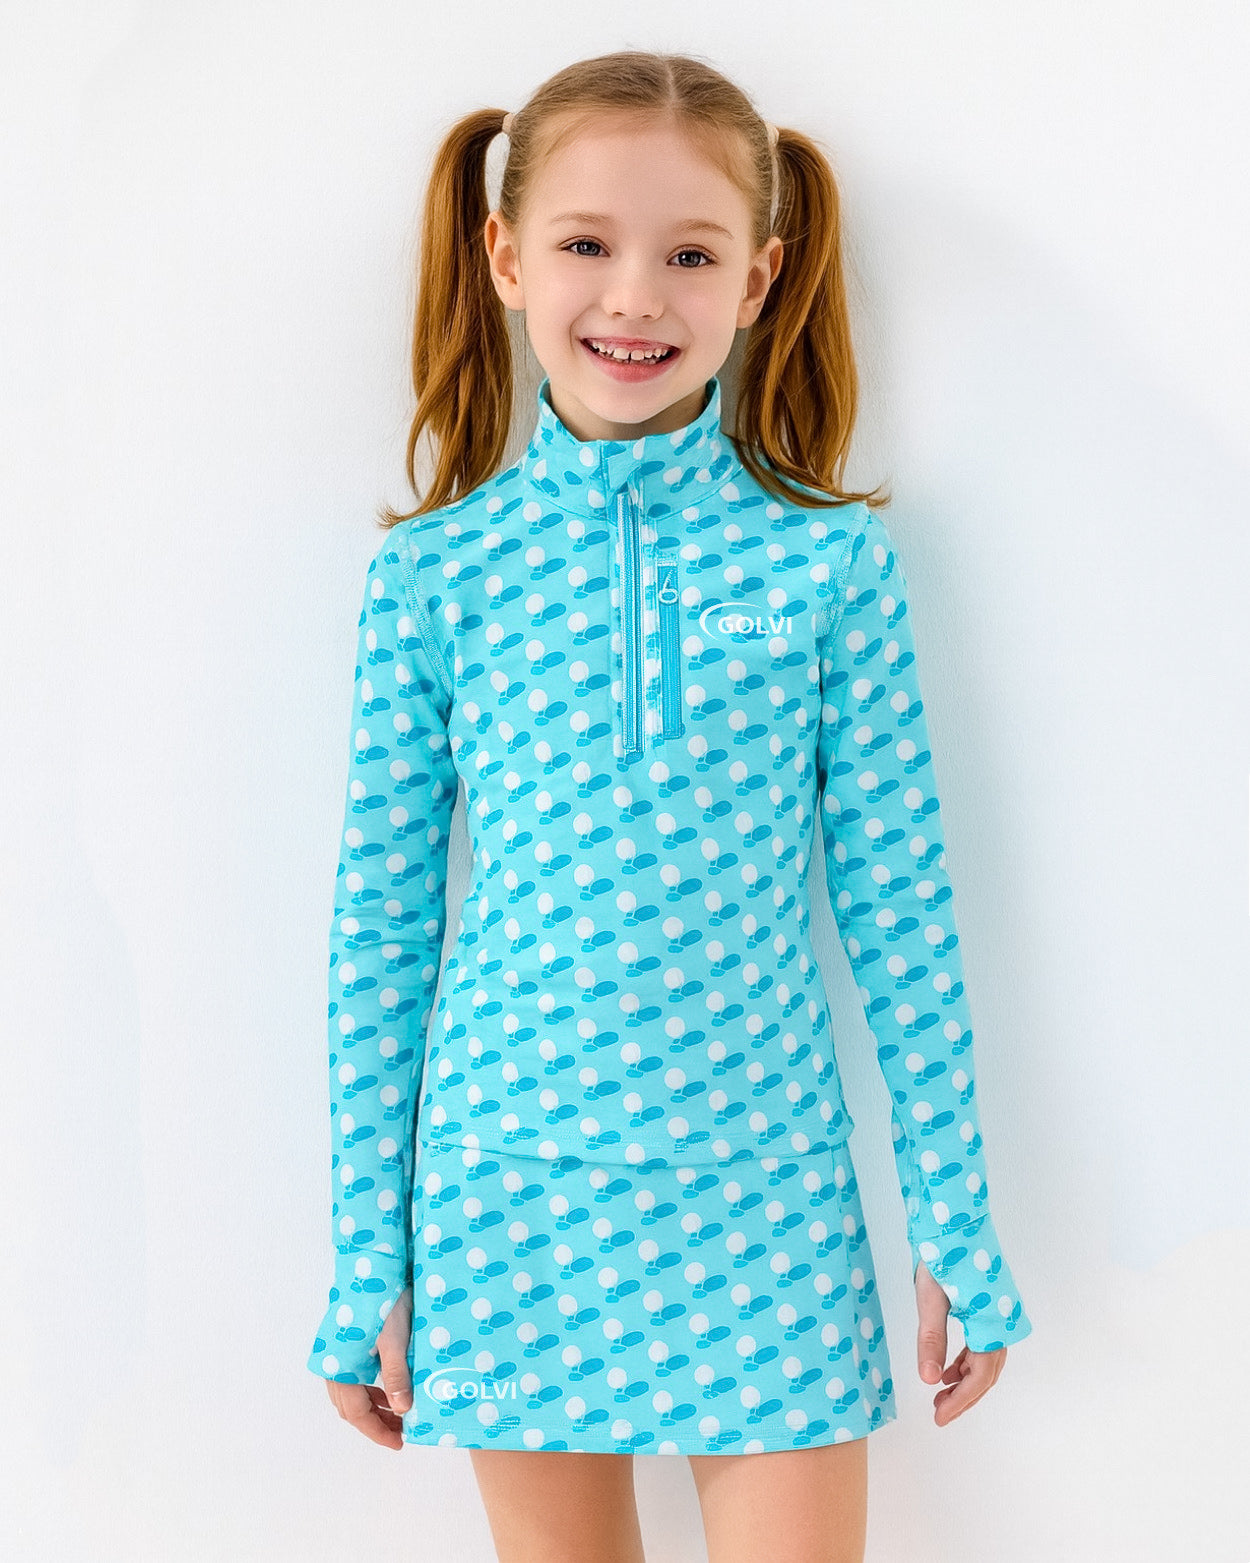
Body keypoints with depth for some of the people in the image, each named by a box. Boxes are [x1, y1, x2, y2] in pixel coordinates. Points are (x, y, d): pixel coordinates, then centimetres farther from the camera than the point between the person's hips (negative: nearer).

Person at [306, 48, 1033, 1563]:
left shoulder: (832, 559, -2)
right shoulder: (431, 573, -2)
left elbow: (902, 909, 1)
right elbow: (378, 927, 2)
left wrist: (958, 1234, 3)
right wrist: (367, 1267, 3)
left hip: (762, 1189, 0)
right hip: (512, 1193, 1)